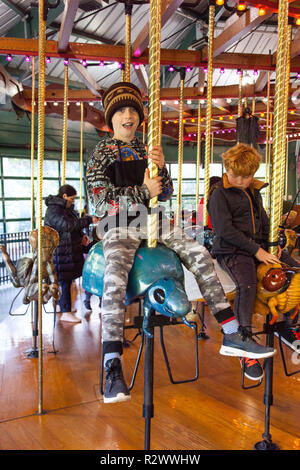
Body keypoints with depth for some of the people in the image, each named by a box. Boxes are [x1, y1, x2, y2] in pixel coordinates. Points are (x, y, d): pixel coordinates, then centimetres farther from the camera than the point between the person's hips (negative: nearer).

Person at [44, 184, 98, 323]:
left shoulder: (67, 208, 17)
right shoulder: (53, 210, -15)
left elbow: (74, 225, 27)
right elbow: (67, 225, -27)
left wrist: (81, 236, 8)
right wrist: (88, 219, -24)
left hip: (70, 251, 9)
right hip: (60, 252, -9)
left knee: (66, 280, 15)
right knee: (65, 281, -6)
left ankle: (63, 305, 28)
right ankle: (65, 313, -1)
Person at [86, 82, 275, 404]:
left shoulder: (146, 151, 18)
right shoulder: (102, 153, 6)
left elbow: (166, 194, 12)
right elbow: (97, 196, -7)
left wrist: (161, 167, -8)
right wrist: (143, 192, -11)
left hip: (154, 221, 5)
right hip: (118, 224, -4)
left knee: (199, 255, -14)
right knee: (115, 277, -31)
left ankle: (231, 336, -11)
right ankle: (113, 370, -32)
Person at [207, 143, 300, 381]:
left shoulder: (254, 192, 17)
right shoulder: (219, 194, -6)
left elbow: (264, 221, 24)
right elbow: (225, 230, -15)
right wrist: (255, 250, -17)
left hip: (260, 247, 8)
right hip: (232, 250, -8)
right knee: (247, 284, -32)